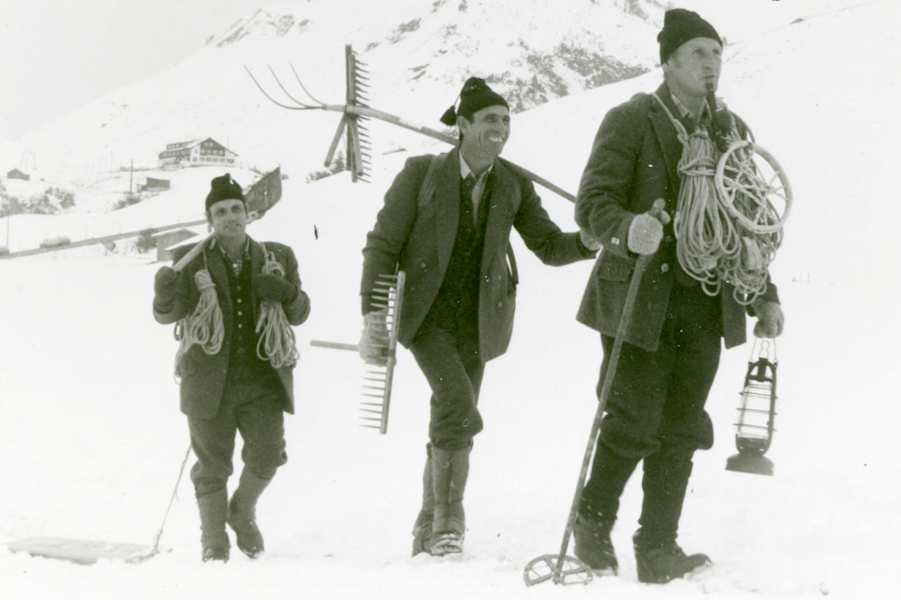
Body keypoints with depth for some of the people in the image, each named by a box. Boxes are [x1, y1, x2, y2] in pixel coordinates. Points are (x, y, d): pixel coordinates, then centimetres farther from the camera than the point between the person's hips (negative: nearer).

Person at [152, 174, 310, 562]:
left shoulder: (277, 258, 8)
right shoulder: (191, 261, 3)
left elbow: (300, 314, 11)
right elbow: (168, 314, -4)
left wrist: (286, 293, -13)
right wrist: (166, 293, -28)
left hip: (262, 380, 1)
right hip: (210, 381, -1)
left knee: (267, 455, -8)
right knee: (212, 466, 4)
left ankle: (243, 512, 23)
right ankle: (214, 542, 22)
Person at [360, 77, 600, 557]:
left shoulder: (514, 184, 3)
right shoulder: (422, 172, -7)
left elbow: (549, 246, 4)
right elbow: (383, 243, -5)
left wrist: (587, 242, -18)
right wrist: (373, 313, -13)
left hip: (477, 319, 4)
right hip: (427, 313, -4)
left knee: (451, 424, 8)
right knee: (458, 408, -22)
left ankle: (429, 527, 21)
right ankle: (448, 516, -10)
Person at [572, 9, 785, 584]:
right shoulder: (631, 120, -4)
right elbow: (593, 200, -13)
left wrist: (764, 296, 15)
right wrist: (627, 230, -34)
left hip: (705, 304, 5)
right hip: (642, 298, -5)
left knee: (681, 428, 3)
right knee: (636, 421, -2)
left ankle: (658, 549, 10)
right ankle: (593, 522, 21)